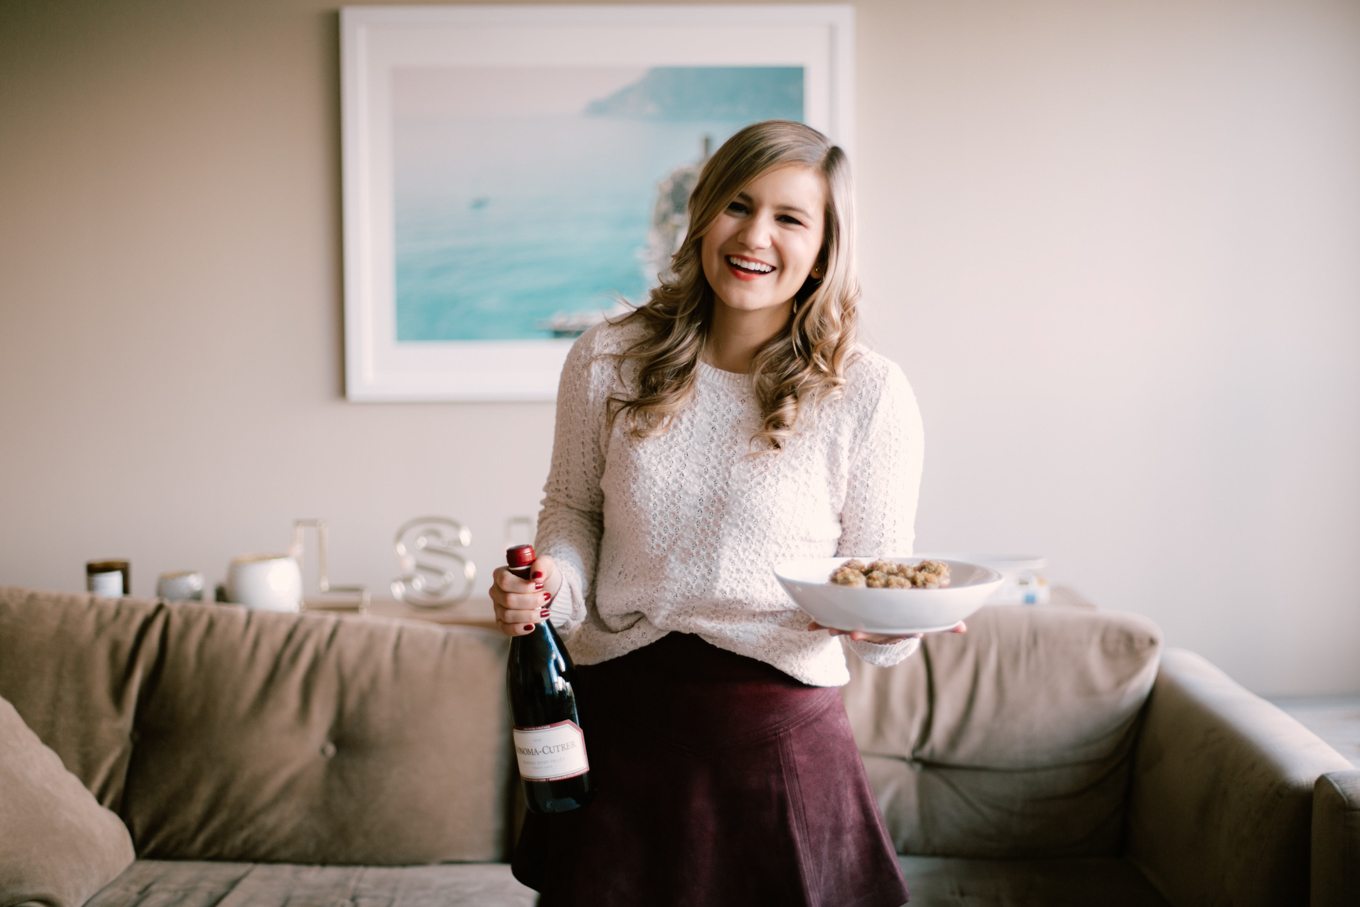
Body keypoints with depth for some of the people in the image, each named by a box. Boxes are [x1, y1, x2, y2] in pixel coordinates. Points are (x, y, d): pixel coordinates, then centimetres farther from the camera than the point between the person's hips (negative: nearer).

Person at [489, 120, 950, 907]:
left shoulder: (868, 392, -8)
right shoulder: (608, 361, -3)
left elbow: (882, 568, -2)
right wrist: (551, 583, -9)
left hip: (779, 731, -2)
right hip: (620, 712, 2)